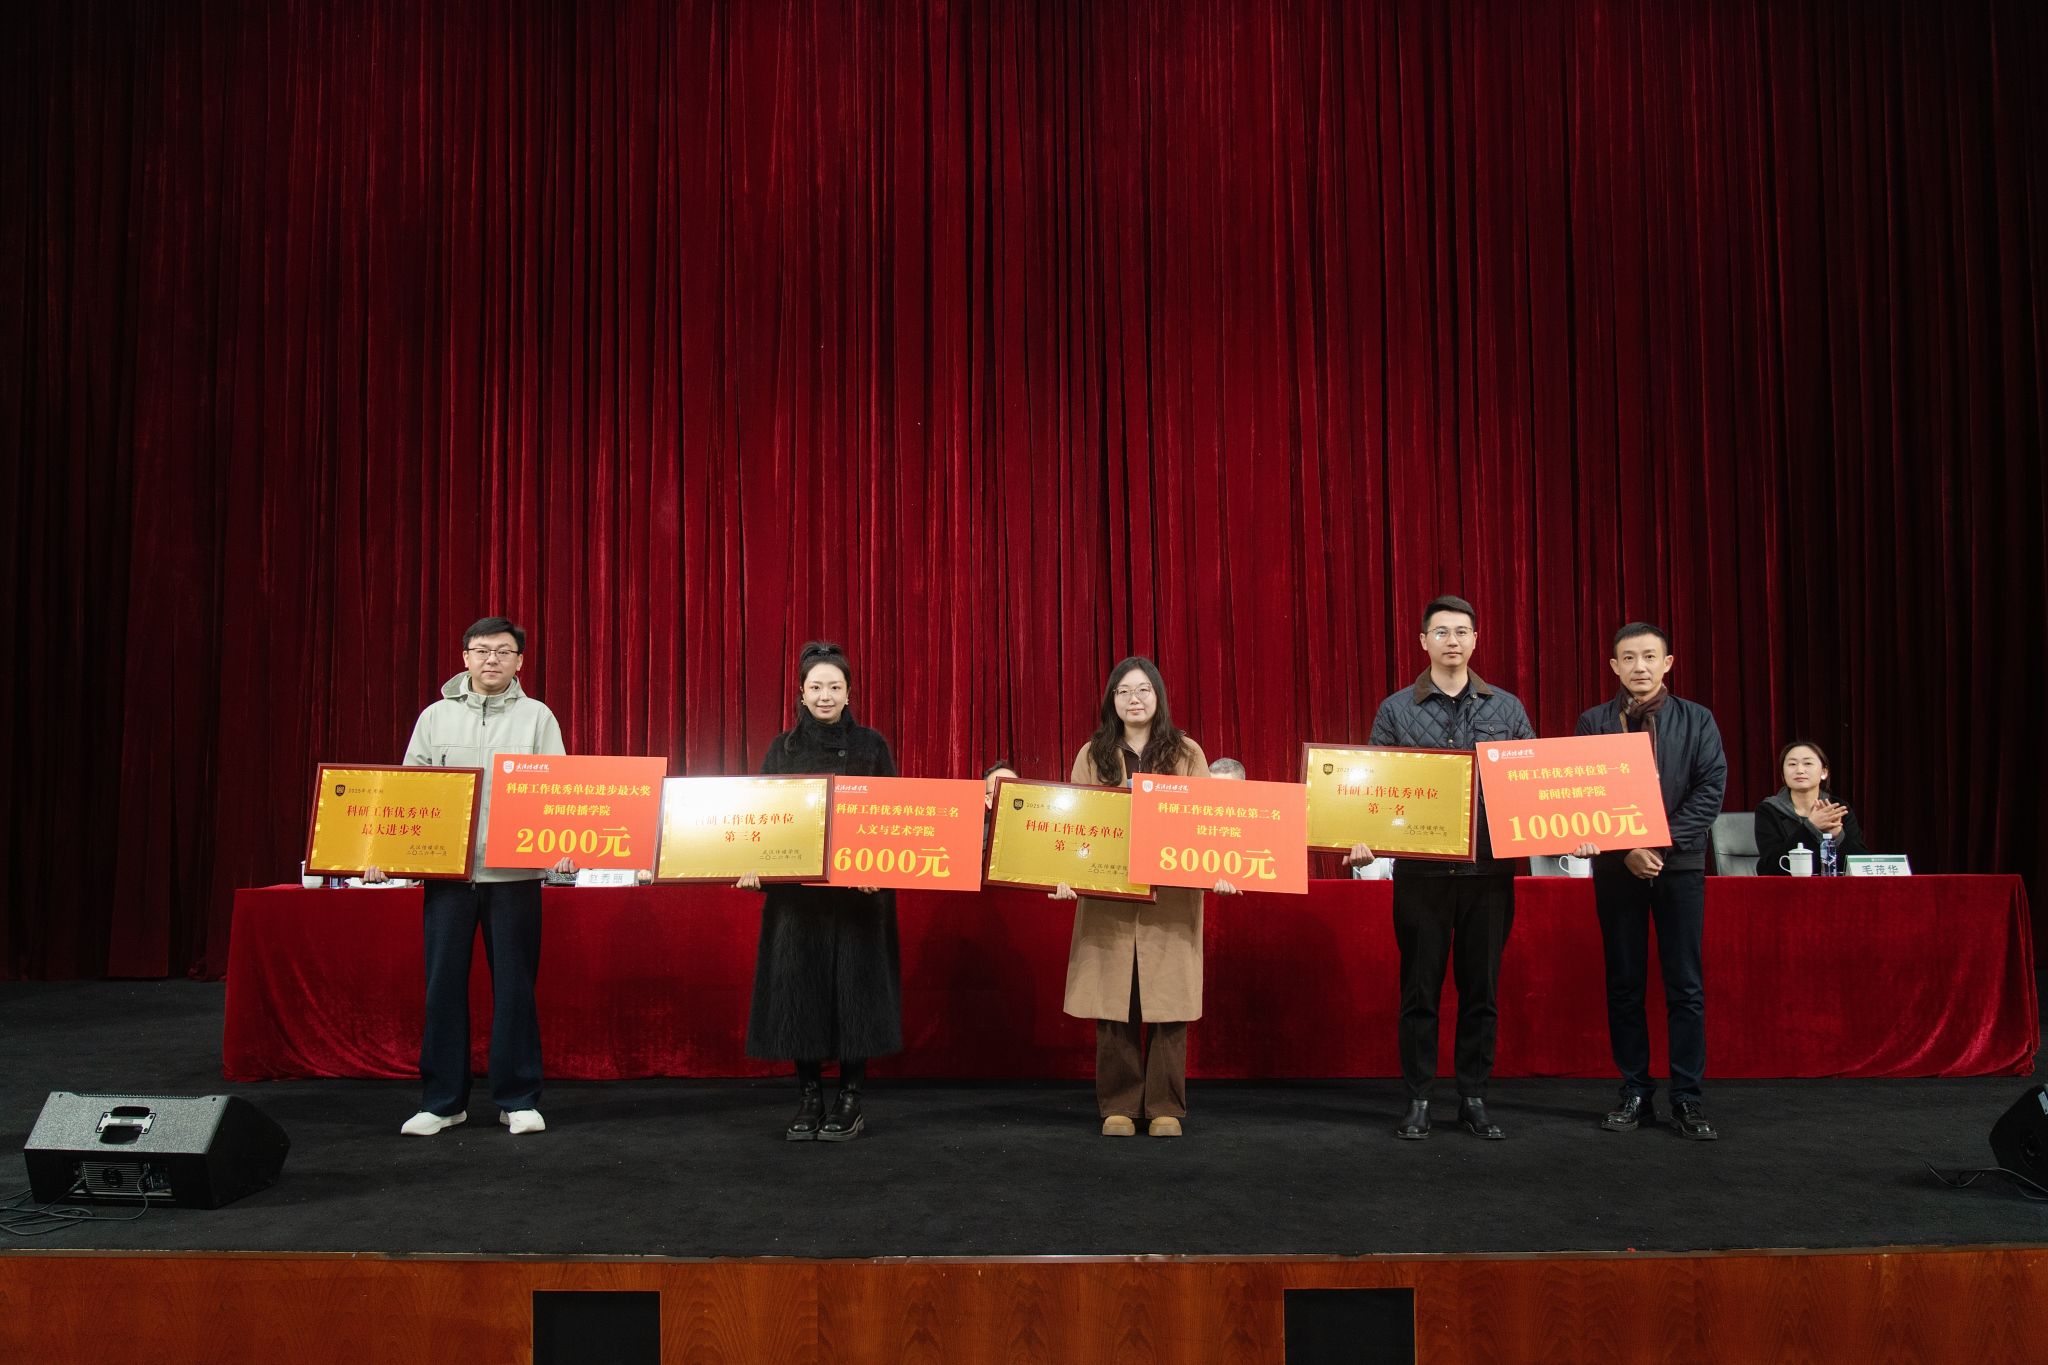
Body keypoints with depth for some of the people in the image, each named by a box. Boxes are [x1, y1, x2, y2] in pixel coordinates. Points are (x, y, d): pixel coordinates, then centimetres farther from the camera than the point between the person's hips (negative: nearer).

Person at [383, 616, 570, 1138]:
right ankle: (441, 1100, 15)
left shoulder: (537, 717, 6)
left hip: (514, 873, -1)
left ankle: (518, 1099, 12)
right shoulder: (436, 717, 11)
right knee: (444, 983, 4)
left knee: (514, 984, 3)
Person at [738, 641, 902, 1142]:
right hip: (794, 888, 2)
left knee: (853, 987, 0)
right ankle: (808, 1099, 12)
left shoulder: (871, 745, 3)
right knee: (798, 987, 2)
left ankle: (851, 1101, 10)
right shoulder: (782, 748, 8)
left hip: (857, 886, -2)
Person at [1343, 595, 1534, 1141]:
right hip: (1420, 869, -1)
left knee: (1481, 989, 8)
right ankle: (1417, 1101, 14)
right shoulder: (1396, 711, 4)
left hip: (1489, 869, 1)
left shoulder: (1507, 709, 8)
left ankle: (1474, 1099, 18)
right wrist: (1363, 840, -14)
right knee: (1419, 989, 4)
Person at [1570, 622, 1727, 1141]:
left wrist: (1661, 845, -13)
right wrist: (1625, 850, -12)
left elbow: (1710, 791, -3)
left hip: (1680, 864, 0)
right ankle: (1635, 1094, 13)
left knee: (1685, 987, 0)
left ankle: (1686, 1099, 7)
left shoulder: (1697, 720, 5)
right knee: (1623, 986, 5)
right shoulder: (1593, 722, 6)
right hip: (1616, 866, 1)